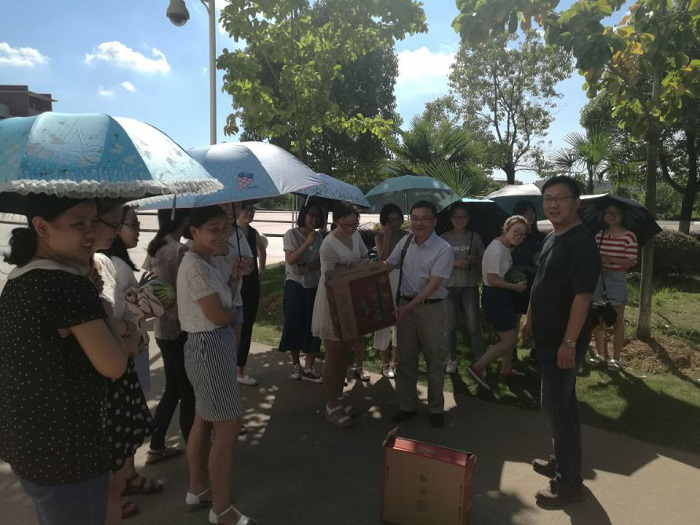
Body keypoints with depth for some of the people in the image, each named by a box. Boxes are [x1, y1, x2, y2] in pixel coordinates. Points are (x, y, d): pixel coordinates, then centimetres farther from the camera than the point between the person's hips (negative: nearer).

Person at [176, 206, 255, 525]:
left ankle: (197, 489, 37)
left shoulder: (204, 262, 12)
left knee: (204, 421, 20)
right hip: (211, 348, -11)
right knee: (228, 427, -1)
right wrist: (235, 311, -3)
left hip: (211, 347, 11)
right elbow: (220, 316, -22)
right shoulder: (197, 268, -21)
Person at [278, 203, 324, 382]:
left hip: (314, 286, 4)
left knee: (313, 326, 3)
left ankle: (308, 369, 11)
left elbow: (321, 261, 2)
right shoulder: (292, 234, -5)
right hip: (295, 286, -4)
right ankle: (296, 364, 23)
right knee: (294, 325, 2)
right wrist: (307, 243, -19)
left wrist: (307, 266, -16)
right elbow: (290, 259, -15)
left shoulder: (318, 236, 7)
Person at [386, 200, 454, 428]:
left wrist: (408, 307, -24)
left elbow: (433, 285, -19)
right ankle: (407, 405, 27)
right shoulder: (405, 242, 3)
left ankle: (436, 408, 25)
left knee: (434, 360, 8)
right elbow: (387, 266, 13)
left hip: (431, 308, -4)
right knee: (405, 359, 12)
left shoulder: (443, 249, -14)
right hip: (405, 304, 5)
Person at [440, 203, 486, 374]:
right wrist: (455, 263, -15)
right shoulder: (444, 238, 1)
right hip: (449, 287, 0)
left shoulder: (474, 237, 5)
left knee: (474, 326, -1)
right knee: (450, 326, 8)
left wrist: (475, 260, -13)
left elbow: (483, 260, 8)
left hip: (470, 286, 0)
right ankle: (451, 360, 21)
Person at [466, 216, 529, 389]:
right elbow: (492, 279, -23)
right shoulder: (496, 249, -21)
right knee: (508, 340, -5)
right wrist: (515, 286, -15)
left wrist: (517, 281, 5)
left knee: (509, 337, 19)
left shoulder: (505, 248, 10)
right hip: (494, 297, -10)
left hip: (503, 296, 10)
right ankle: (477, 367, 3)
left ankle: (506, 370, 34)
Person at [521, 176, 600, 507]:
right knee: (559, 403, 20)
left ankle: (569, 482, 13)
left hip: (564, 341, -9)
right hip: (547, 336, 9)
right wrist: (530, 320, 18)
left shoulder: (581, 243, -20)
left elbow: (583, 296, -24)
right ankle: (562, 461, 36)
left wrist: (569, 342, -24)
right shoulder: (551, 238, 10)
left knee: (557, 407, -2)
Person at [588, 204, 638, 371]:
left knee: (617, 320, 4)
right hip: (598, 277, 5)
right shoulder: (599, 234, 7)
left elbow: (632, 261, -13)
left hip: (617, 279, -5)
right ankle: (600, 353, 26)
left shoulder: (629, 236, -8)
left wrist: (610, 259, -23)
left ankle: (616, 358, 15)